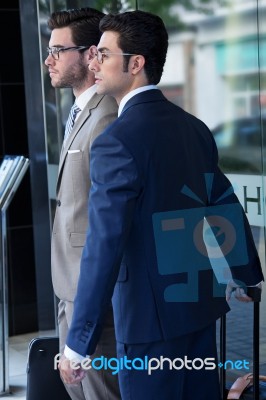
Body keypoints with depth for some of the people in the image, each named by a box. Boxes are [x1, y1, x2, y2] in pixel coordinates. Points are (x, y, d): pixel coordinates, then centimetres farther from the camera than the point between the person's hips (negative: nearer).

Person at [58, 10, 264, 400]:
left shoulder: (116, 141, -18)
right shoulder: (194, 127, 5)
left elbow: (104, 246, -22)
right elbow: (225, 203, 15)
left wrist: (79, 343, -19)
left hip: (150, 314, -7)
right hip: (200, 301, 7)